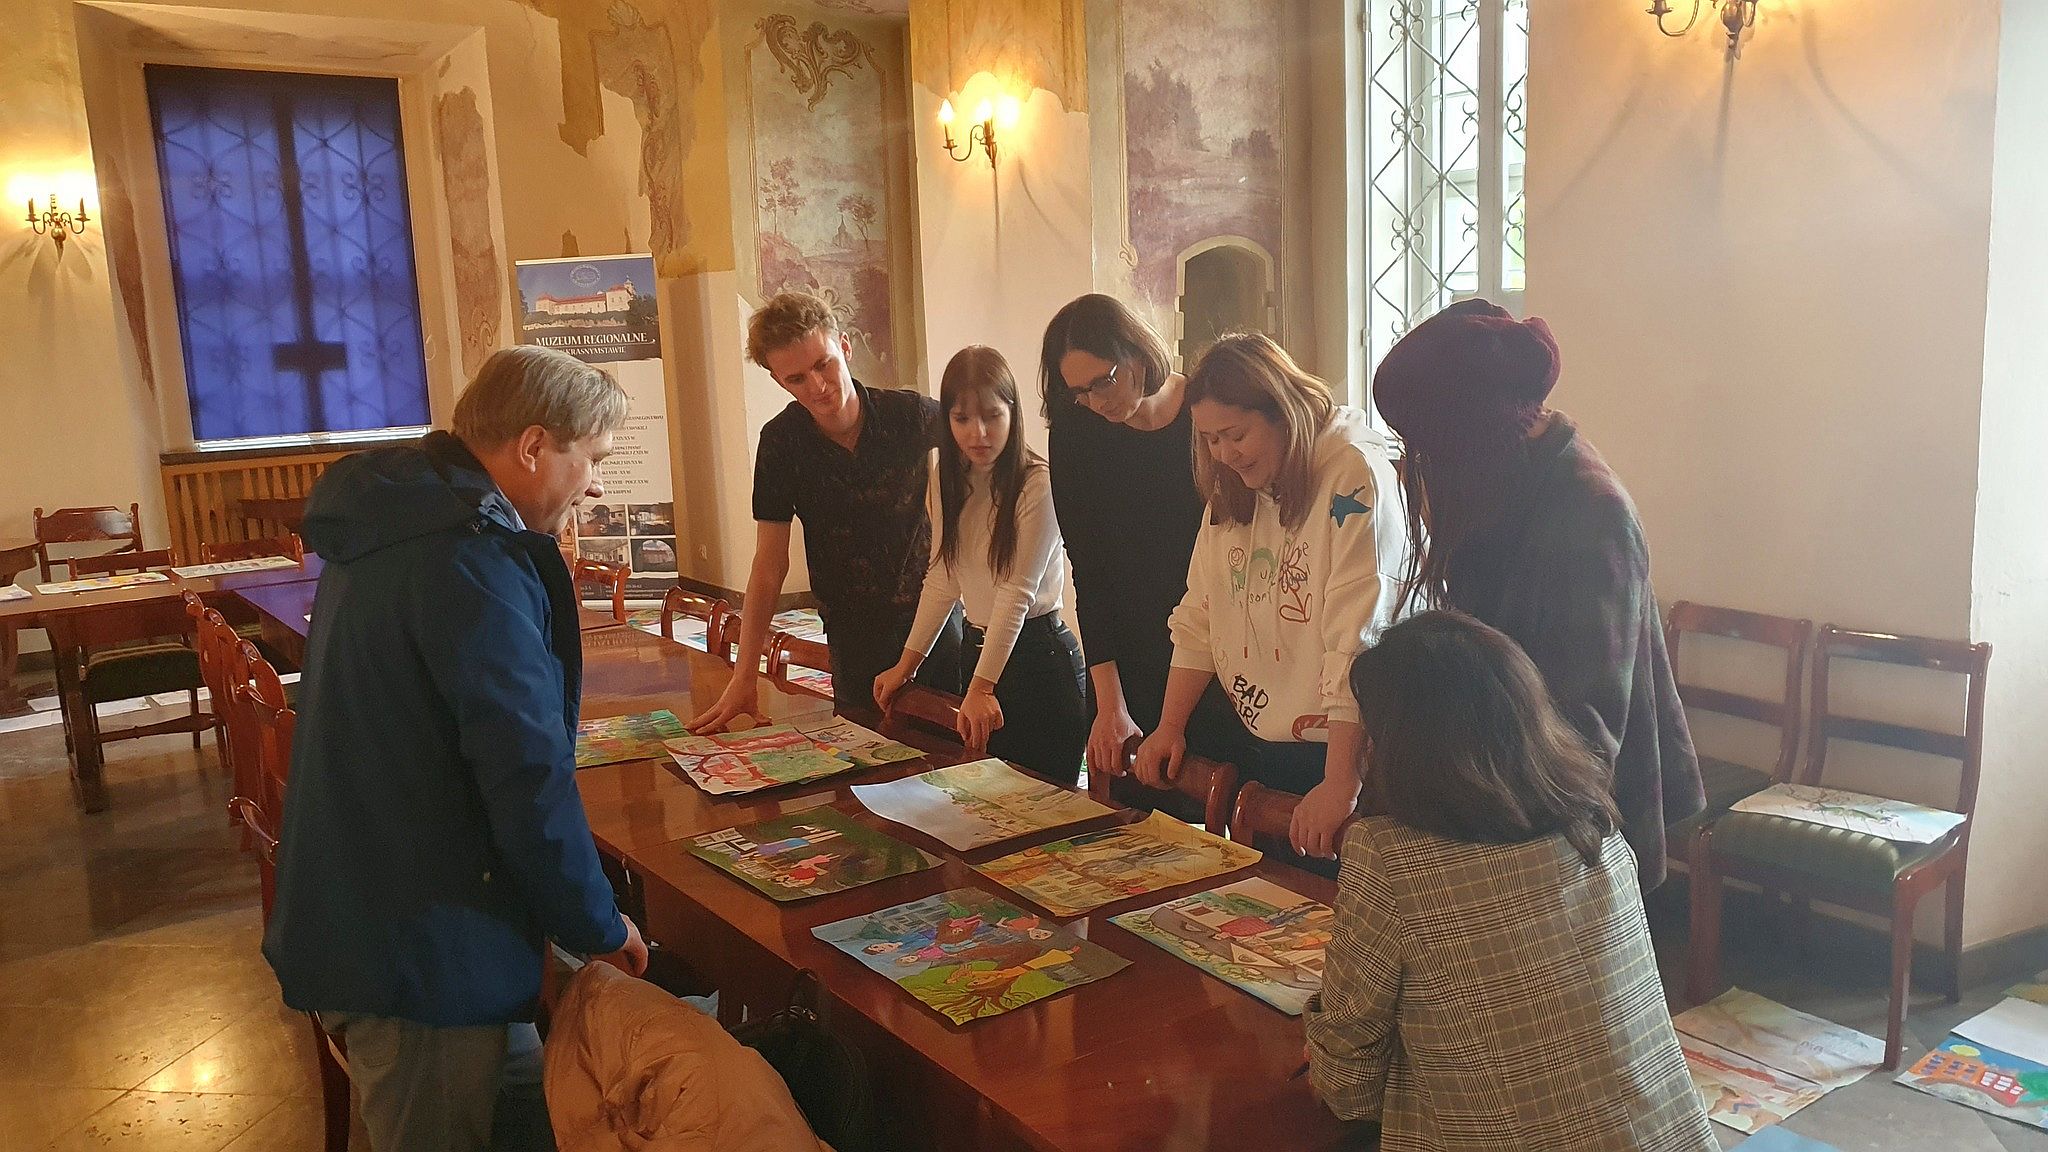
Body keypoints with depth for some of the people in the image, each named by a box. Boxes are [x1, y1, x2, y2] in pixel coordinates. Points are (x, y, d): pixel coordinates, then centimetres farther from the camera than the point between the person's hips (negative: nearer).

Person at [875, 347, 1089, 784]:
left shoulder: (1038, 484, -17)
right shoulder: (953, 481, 5)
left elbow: (1017, 593, -19)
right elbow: (942, 580, 8)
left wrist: (982, 687, -21)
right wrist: (907, 663, 5)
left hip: (1038, 654, -7)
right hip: (976, 648, 7)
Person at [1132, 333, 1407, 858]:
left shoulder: (1354, 477, -18)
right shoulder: (1232, 485, 7)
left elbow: (1357, 641, -23)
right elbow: (1198, 616, 8)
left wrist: (1340, 783, -26)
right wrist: (1170, 726, 2)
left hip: (1335, 750, -7)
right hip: (1252, 743, 7)